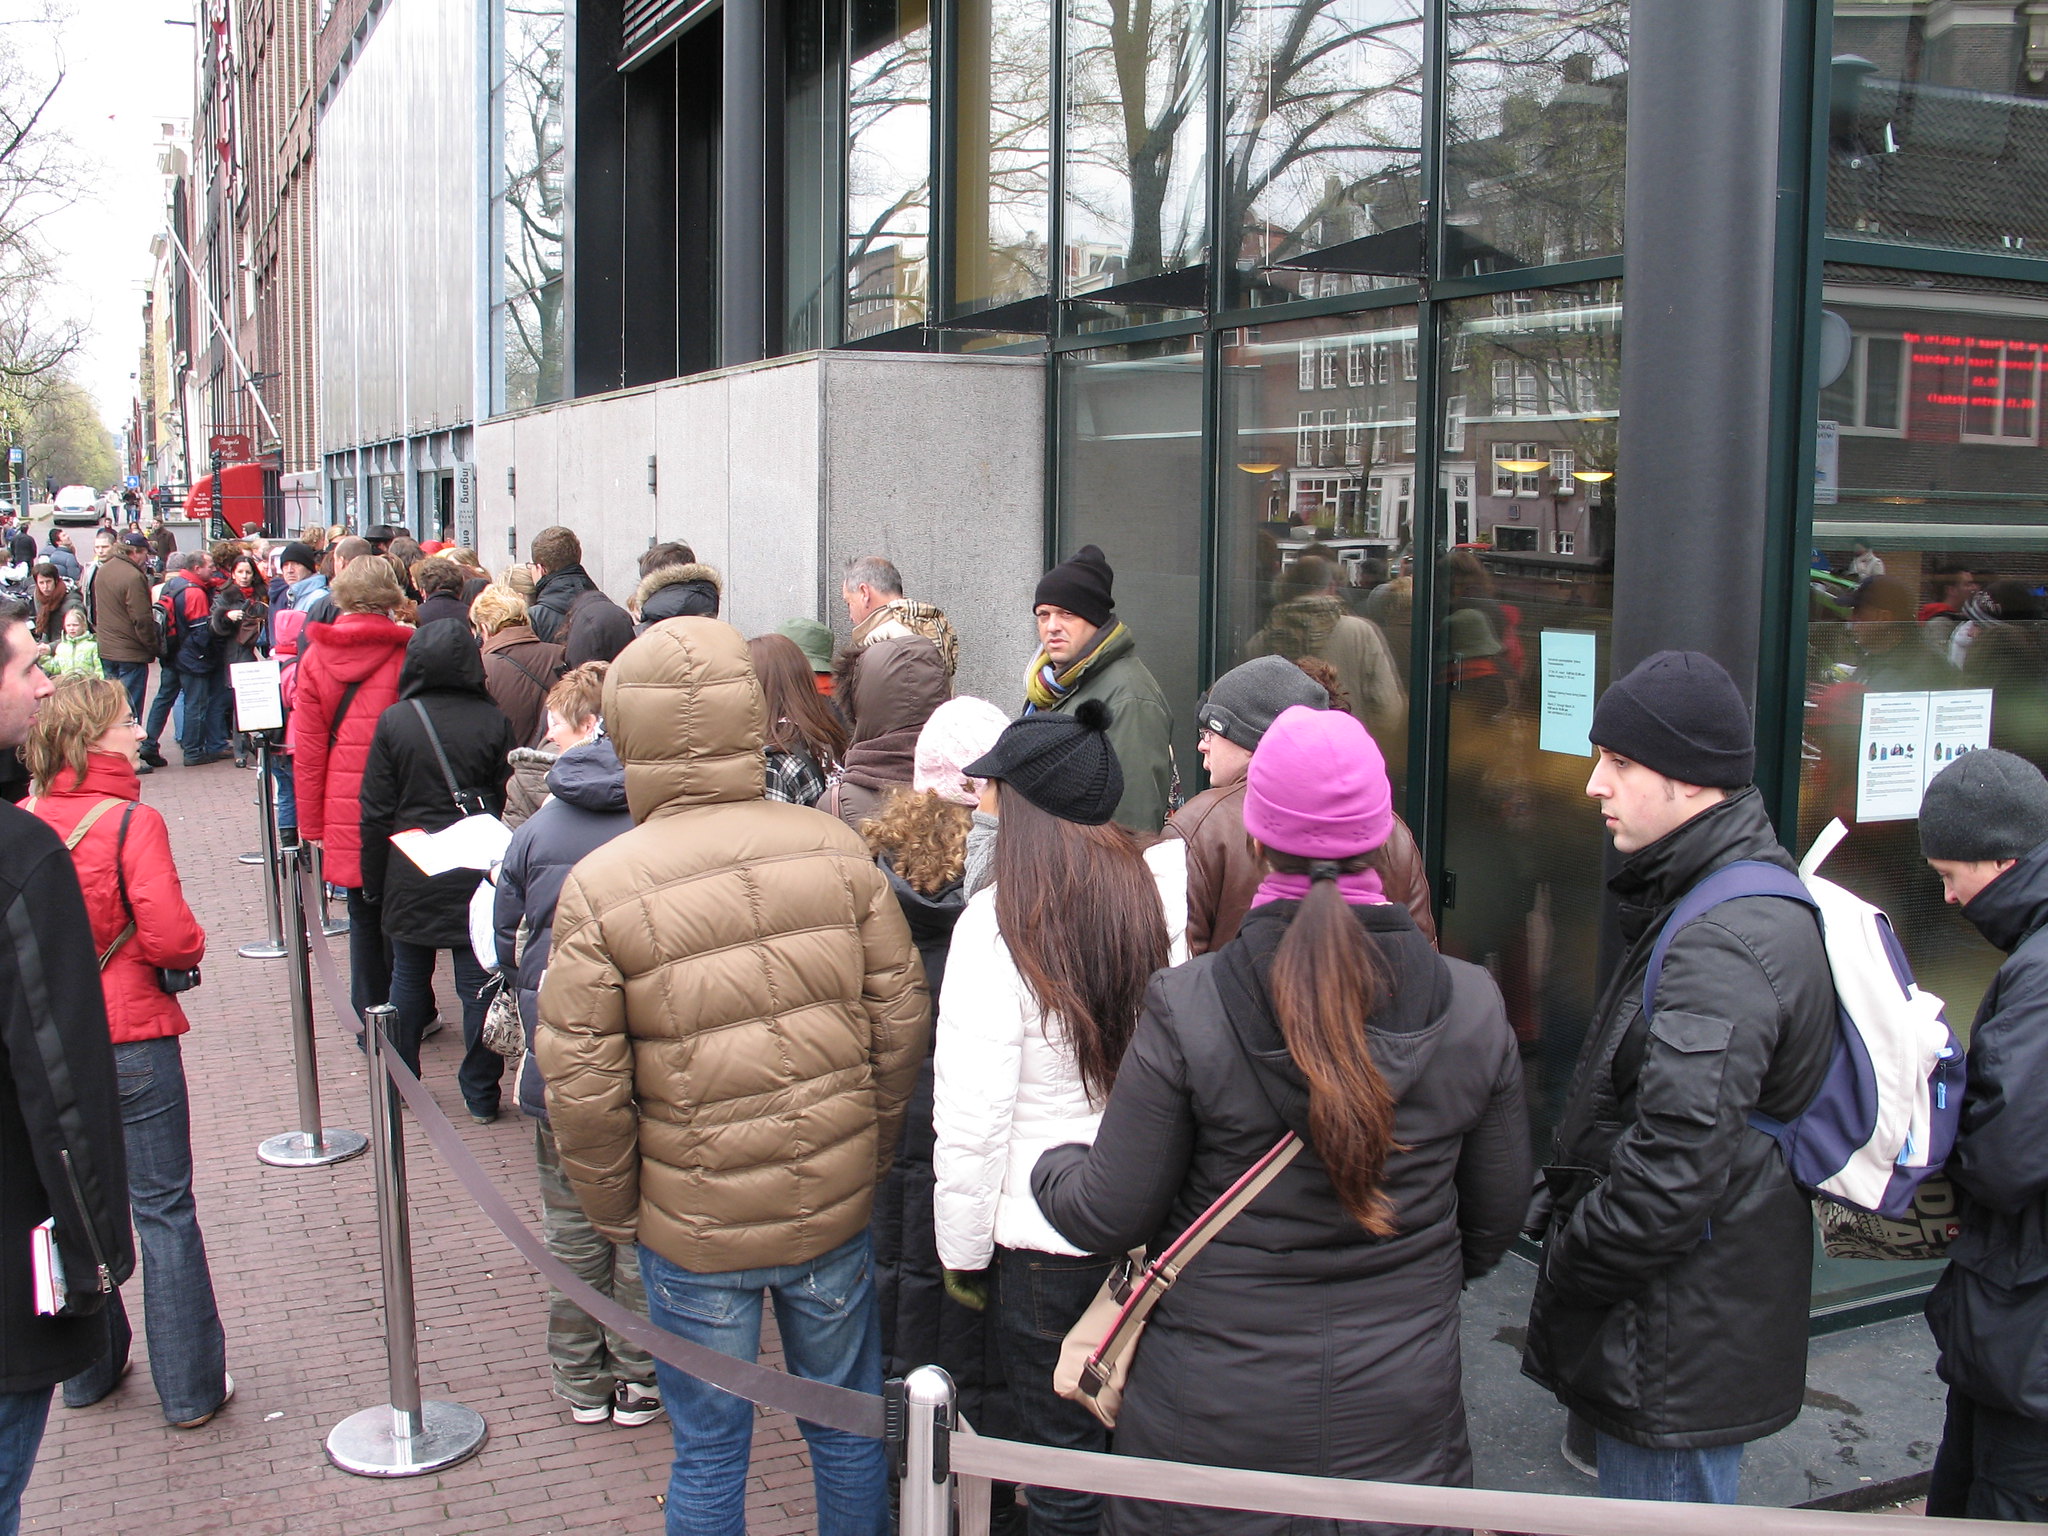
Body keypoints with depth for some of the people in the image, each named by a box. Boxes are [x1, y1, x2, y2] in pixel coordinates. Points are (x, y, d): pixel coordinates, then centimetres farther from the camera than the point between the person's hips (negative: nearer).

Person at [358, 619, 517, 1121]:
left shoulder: (394, 722, -6)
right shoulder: (494, 721, -6)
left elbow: (377, 811, -3)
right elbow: (509, 800, -2)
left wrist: (374, 881, 6)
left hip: (410, 875, 0)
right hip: (477, 872, 0)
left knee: (408, 976, 14)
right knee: (478, 982, 4)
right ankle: (481, 1094, 9)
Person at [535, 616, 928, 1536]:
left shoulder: (598, 890, -14)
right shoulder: (835, 850, -7)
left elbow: (581, 1088, -12)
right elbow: (901, 1021, -1)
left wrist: (616, 1214, 4)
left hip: (693, 1228, -2)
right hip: (837, 1213, 2)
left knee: (707, 1454, 15)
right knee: (848, 1426, 20)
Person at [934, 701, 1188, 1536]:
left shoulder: (996, 926, -17)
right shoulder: (1171, 886, -9)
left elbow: (972, 1120, -14)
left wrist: (963, 1252, -2)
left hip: (1048, 1239, -4)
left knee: (1064, 1455, 13)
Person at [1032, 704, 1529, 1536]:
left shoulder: (1185, 1011, -18)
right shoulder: (1472, 1009, -8)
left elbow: (1111, 1216, -10)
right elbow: (1494, 1223, 3)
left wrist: (1049, 1167, 12)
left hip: (1213, 1428, -2)